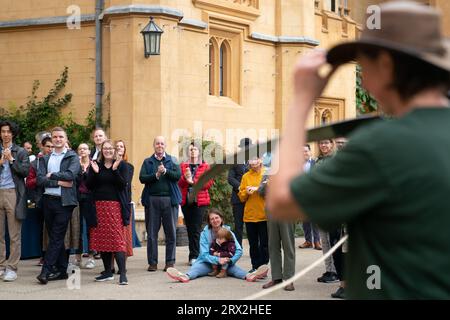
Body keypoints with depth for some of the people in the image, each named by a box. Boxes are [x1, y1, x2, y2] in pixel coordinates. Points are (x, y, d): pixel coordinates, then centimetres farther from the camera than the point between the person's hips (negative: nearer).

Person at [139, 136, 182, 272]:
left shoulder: (172, 160, 12)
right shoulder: (147, 162, 12)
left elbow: (178, 175, -3)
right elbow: (142, 178, -1)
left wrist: (165, 171, -15)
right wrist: (156, 175, -13)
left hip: (169, 199, 0)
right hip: (152, 199, 0)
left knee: (171, 232, 1)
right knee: (152, 233, 2)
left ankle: (170, 262, 7)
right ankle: (152, 262, 8)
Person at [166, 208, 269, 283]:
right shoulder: (205, 233, -2)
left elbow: (239, 251, -6)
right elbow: (204, 254, -10)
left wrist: (230, 260, -26)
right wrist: (217, 260, -28)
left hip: (225, 263, 1)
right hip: (207, 263, -1)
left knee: (234, 268, -31)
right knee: (197, 267, -32)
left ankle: (249, 276, -61)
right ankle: (186, 276, -65)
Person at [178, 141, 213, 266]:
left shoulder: (205, 166, 6)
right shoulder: (183, 166, 13)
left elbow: (209, 183, -5)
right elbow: (179, 183, 5)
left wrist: (193, 181, -14)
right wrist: (185, 178, -16)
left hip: (200, 201, -3)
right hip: (186, 201, 3)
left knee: (196, 229, -10)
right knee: (190, 229, 6)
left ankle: (194, 256, -10)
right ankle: (193, 255, 13)